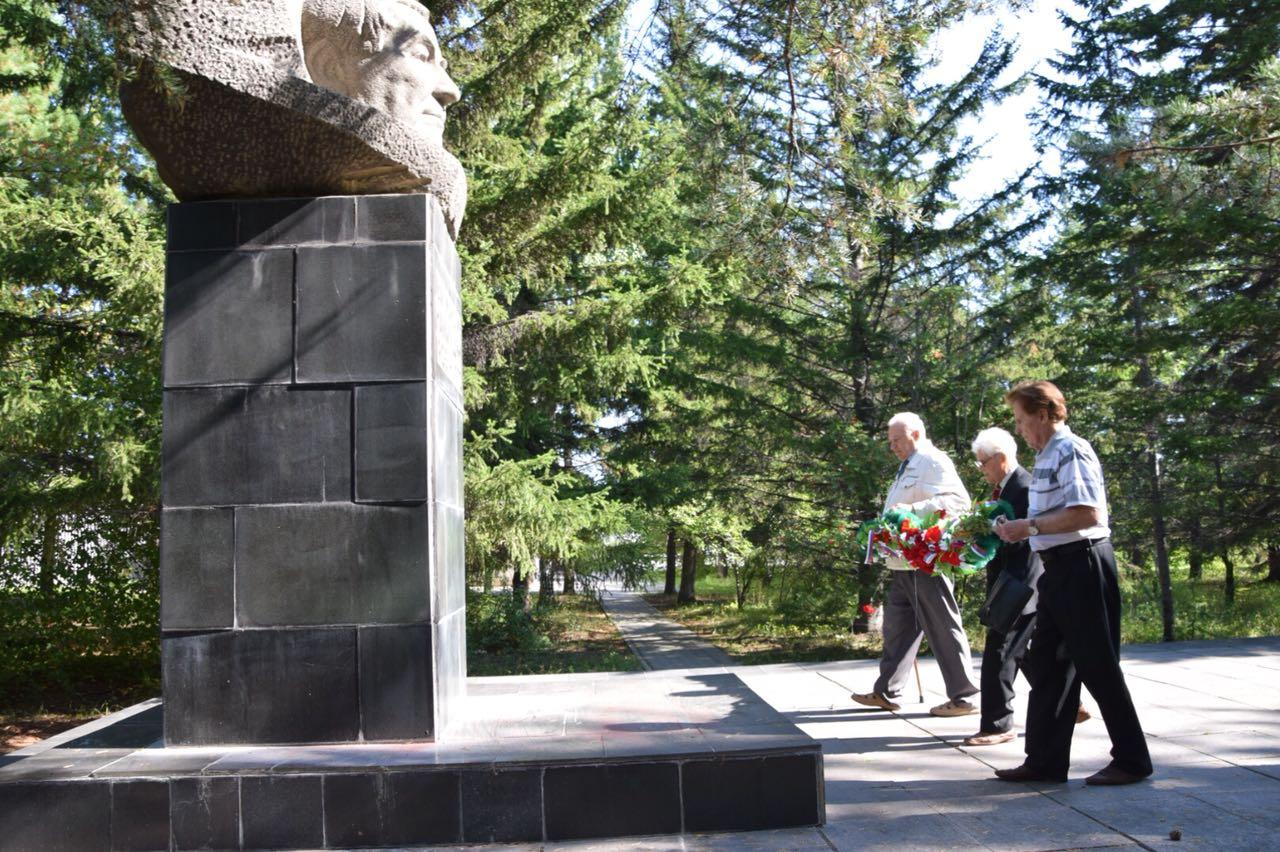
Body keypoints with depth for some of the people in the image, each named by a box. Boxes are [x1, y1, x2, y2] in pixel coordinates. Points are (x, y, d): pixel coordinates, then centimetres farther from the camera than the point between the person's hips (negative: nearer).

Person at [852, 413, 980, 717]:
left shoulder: (933, 462, -9)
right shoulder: (908, 467, 21)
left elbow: (958, 500, -23)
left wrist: (911, 509, -29)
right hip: (903, 565, 10)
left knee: (943, 628, -3)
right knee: (897, 627, 13)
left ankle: (962, 697, 5)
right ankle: (886, 692, 20)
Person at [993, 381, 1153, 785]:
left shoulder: (1071, 451, -15)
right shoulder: (1046, 457, 13)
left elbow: (1087, 513, -25)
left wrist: (1031, 527, -20)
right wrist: (1020, 529, 8)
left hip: (1082, 564, -10)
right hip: (1058, 568, 10)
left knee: (1097, 664, 0)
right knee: (1046, 664, 11)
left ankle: (1131, 759, 15)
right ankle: (1044, 760, 19)